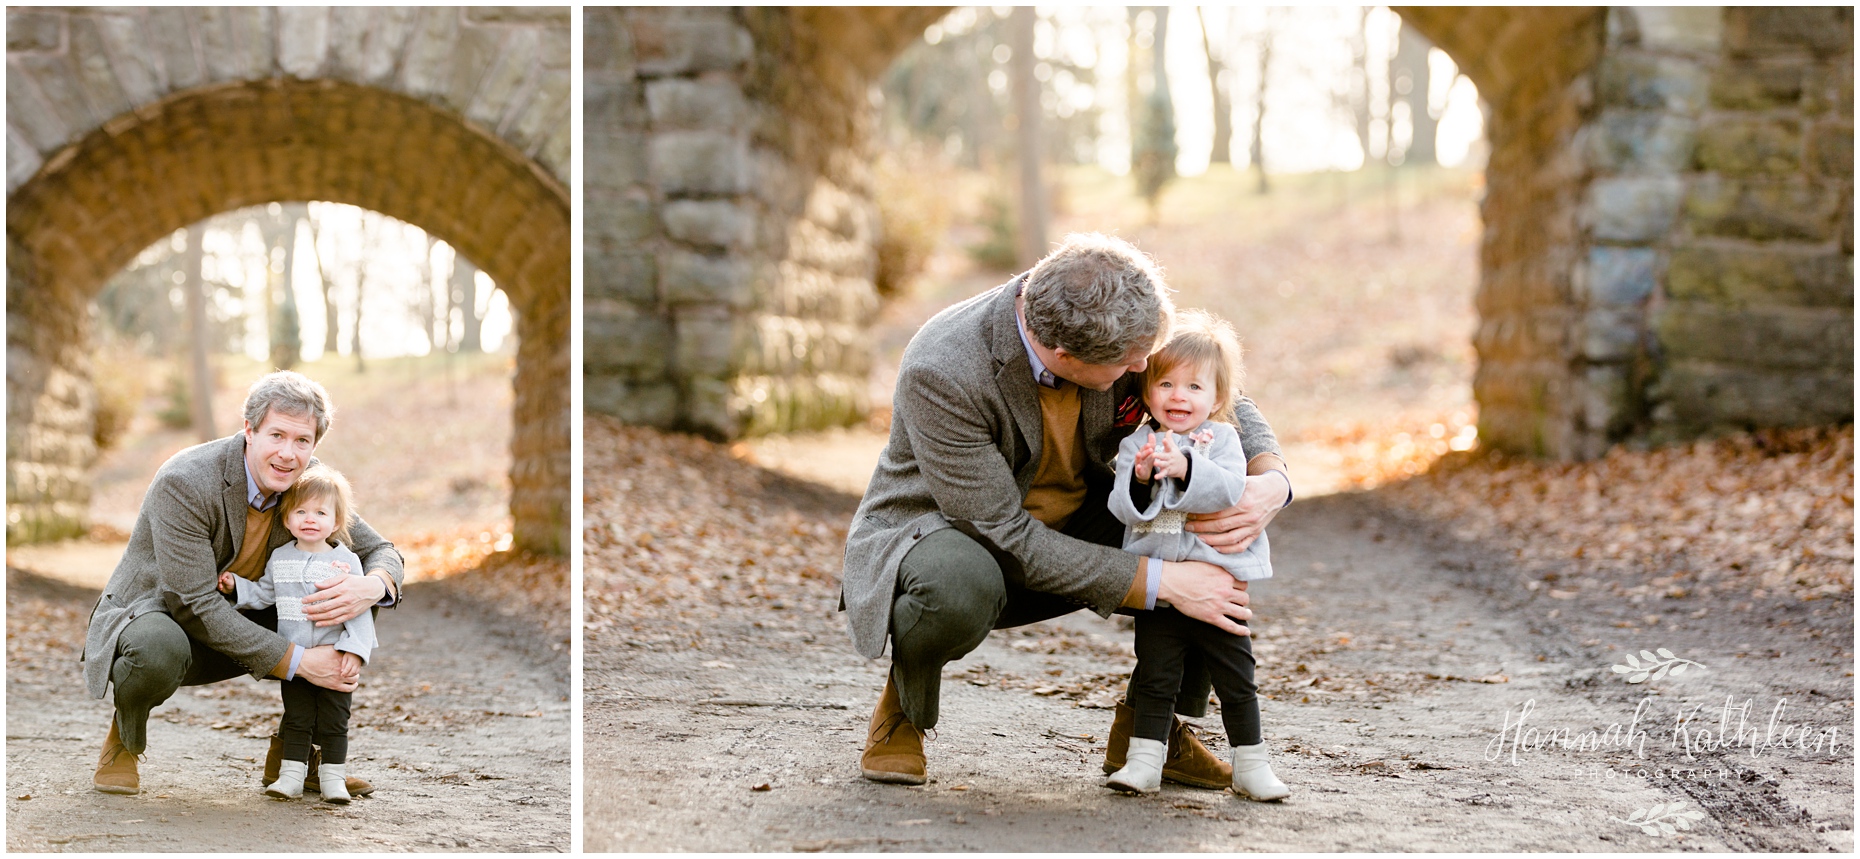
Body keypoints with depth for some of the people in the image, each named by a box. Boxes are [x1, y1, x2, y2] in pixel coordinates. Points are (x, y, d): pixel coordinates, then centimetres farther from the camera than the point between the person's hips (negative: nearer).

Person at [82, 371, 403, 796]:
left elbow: (380, 551, -2)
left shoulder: (308, 480, -9)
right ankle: (124, 738, -5)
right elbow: (197, 605, -29)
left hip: (235, 622, 6)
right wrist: (297, 661, -32)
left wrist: (373, 586, -30)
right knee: (161, 648, -41)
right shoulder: (184, 482, -28)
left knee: (346, 606, -10)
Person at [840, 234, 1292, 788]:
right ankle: (901, 711, -8)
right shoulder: (939, 372, -34)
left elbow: (1224, 403, 0)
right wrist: (1159, 583, -33)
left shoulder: (1123, 327, -17)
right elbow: (1005, 537, -30)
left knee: (1227, 525, -12)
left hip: (1070, 529, 6)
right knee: (962, 582, -42)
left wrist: (1272, 481, -23)